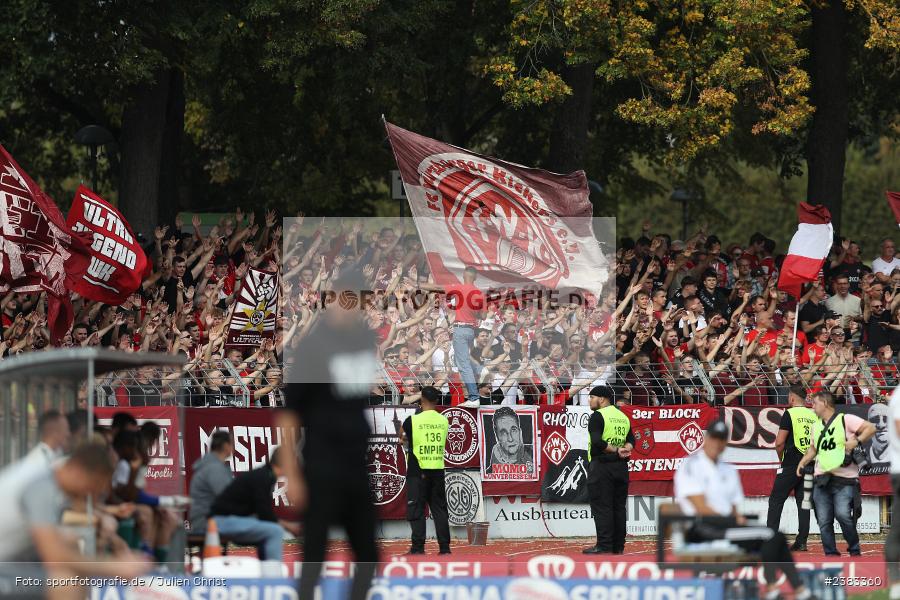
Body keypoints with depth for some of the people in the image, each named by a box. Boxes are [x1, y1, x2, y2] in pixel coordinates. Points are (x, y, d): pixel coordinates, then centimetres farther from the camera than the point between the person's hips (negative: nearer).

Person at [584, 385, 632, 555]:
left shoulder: (597, 416, -8)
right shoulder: (623, 417, 15)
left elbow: (597, 442, -19)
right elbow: (631, 440, 11)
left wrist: (615, 450, -11)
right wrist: (624, 449, -7)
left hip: (601, 466, -7)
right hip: (621, 467, 7)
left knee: (601, 507, -6)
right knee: (618, 507, 10)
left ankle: (604, 545, -9)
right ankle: (618, 546, 12)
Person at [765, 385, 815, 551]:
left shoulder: (790, 414, -7)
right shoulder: (814, 416, 9)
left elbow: (779, 443, -10)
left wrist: (781, 457, 6)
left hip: (791, 464, -5)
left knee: (776, 500, 0)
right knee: (803, 502, 8)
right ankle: (802, 541, 5)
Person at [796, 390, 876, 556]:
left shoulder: (846, 420, -3)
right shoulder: (817, 426, 19)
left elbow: (871, 428, -8)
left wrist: (856, 441, -20)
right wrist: (803, 463, 13)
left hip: (845, 480, -7)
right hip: (821, 479, 7)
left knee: (842, 514, -19)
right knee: (823, 520, 1)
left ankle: (854, 550, -1)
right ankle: (831, 554, 8)